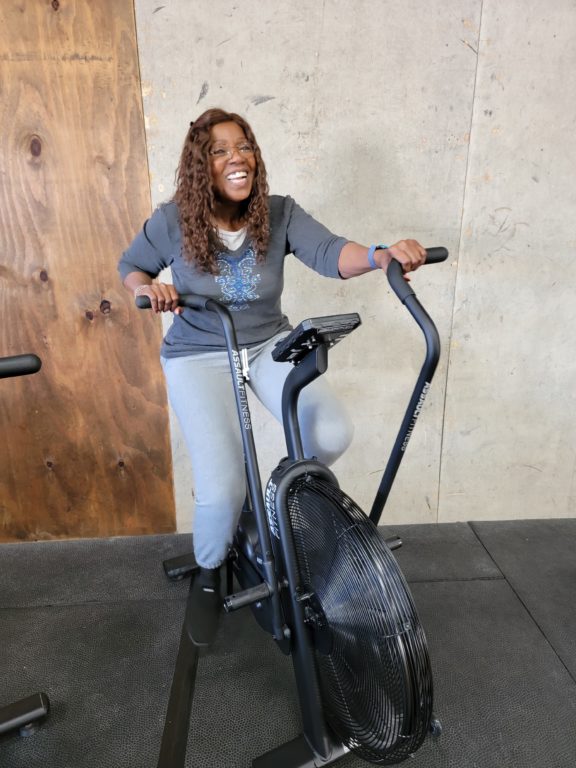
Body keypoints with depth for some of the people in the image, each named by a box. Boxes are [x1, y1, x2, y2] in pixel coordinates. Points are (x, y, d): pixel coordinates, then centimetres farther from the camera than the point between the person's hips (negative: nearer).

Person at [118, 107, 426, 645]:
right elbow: (130, 266, 7)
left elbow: (328, 252, -22)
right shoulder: (172, 221, -8)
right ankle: (208, 577, 19)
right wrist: (147, 287, -17)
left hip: (269, 344, 2)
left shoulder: (280, 214, -7)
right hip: (198, 355, -2)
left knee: (332, 435, -23)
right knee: (222, 490, -18)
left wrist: (383, 254, -43)